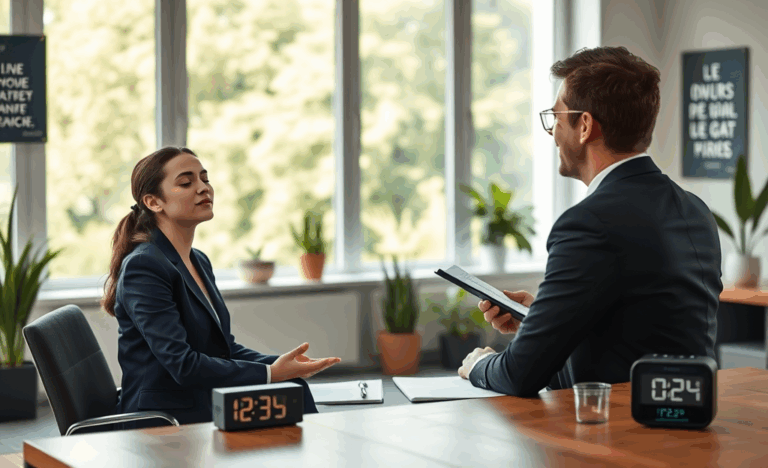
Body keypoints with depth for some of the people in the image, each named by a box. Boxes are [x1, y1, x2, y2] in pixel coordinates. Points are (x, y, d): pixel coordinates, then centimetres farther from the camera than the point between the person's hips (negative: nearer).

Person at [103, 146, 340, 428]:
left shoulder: (200, 262, 16)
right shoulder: (143, 268, -14)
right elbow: (183, 365, -21)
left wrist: (282, 364, -3)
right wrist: (270, 374, -22)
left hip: (207, 411, 8)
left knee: (294, 385, -11)